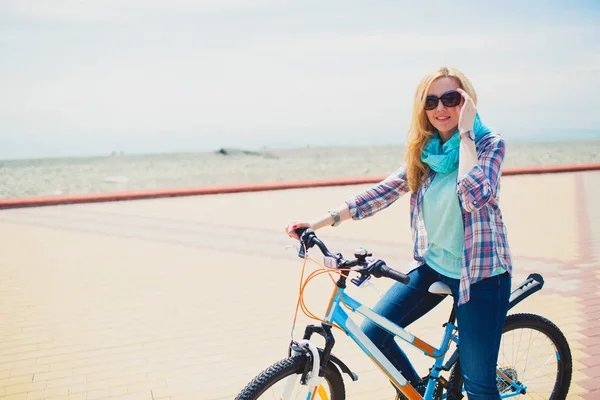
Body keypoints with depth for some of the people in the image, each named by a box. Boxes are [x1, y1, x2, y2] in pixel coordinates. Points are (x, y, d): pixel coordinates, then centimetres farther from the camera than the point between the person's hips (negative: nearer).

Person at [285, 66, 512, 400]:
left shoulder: (489, 143, -10)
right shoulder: (423, 152, 4)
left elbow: (475, 196, -29)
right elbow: (383, 192, -3)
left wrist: (465, 133, -22)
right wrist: (319, 222, -9)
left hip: (479, 273, -5)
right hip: (432, 265, 5)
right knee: (372, 332, 0)